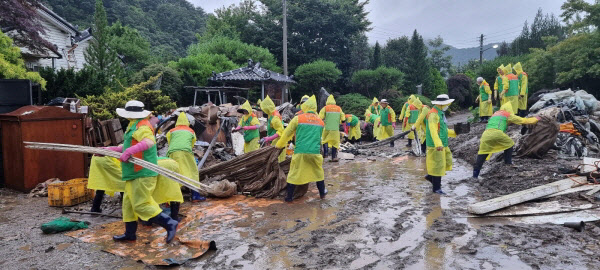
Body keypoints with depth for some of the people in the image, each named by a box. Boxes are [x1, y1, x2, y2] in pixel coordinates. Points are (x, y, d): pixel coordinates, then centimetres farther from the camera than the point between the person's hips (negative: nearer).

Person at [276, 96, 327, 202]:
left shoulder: (298, 118, 0)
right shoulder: (321, 121, 12)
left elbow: (287, 133, 7)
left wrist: (279, 145, 21)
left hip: (300, 152, -3)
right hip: (315, 152, 3)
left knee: (294, 173, 8)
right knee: (318, 172, 21)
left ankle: (289, 196, 12)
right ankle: (322, 192, 33)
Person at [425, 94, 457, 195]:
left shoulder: (440, 113, 17)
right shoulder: (433, 114, -16)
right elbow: (433, 130, -27)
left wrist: (454, 133, 18)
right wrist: (438, 144, -36)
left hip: (443, 145, 10)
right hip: (436, 145, -10)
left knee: (447, 161, 13)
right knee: (438, 165, -3)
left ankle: (430, 176, 26)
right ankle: (436, 188, 7)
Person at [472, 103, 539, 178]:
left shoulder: (495, 114, 35)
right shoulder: (508, 115, 21)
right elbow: (523, 120, 31)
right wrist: (535, 119, 45)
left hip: (486, 133, 4)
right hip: (497, 133, -4)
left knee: (483, 152, 6)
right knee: (509, 144, 24)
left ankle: (475, 172, -2)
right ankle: (508, 162, 28)